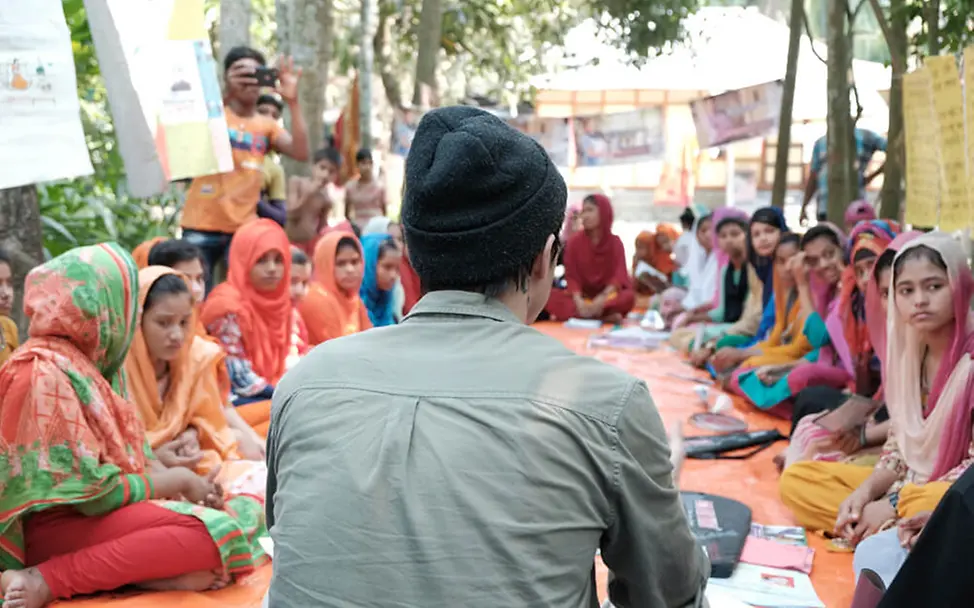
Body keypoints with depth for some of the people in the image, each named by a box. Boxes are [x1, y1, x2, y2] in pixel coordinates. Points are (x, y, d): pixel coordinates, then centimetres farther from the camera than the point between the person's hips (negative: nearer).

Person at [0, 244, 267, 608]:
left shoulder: (96, 361, 10)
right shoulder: (47, 372, -18)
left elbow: (131, 451, 14)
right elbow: (93, 492, -20)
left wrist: (175, 484, -3)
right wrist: (177, 480, -8)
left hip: (94, 508, 9)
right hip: (58, 525, -9)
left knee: (246, 510, 3)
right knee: (215, 530, -26)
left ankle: (137, 567, -19)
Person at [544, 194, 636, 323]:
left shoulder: (615, 243, 0)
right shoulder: (574, 242, 2)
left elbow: (619, 276, -11)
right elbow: (572, 277, -7)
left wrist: (602, 299, -29)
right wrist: (578, 301, -27)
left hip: (608, 295, -1)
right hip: (582, 296, 1)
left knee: (628, 297, -34)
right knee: (552, 296, -28)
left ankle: (573, 314, -34)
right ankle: (605, 317, -37)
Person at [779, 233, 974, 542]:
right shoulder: (909, 354, 4)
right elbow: (899, 445, 9)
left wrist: (894, 505, -20)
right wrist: (865, 491, -10)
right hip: (907, 484, 8)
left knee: (933, 505, -43)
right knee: (796, 479, -1)